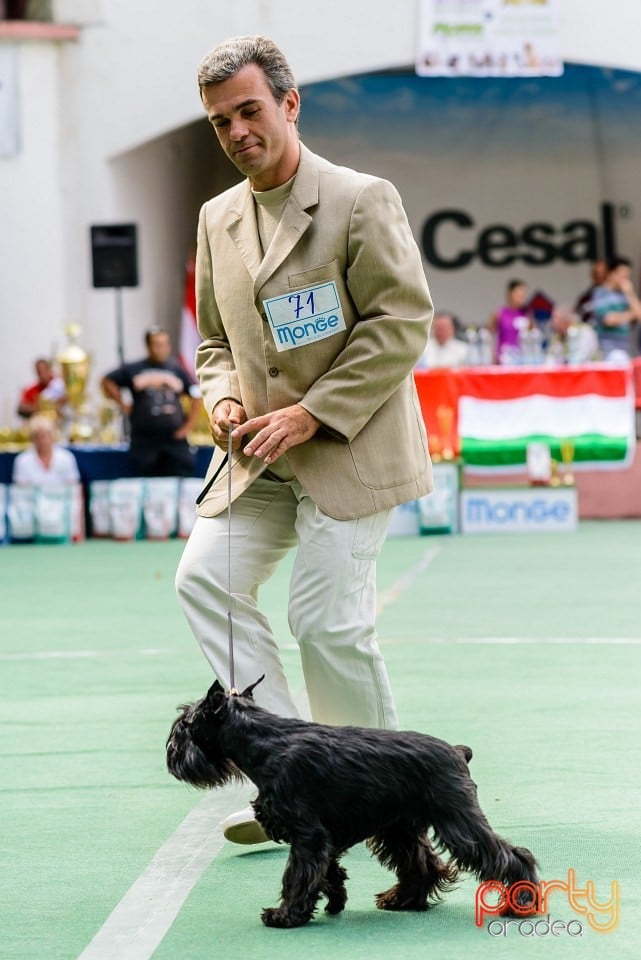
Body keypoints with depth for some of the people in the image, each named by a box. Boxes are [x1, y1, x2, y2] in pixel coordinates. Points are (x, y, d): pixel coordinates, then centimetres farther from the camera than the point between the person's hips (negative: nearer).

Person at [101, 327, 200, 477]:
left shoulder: (178, 370, 9)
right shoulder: (133, 370, 5)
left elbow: (195, 396, 15)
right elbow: (107, 382, 12)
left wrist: (188, 425, 7)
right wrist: (123, 405, 5)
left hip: (174, 439, 1)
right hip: (144, 440, -1)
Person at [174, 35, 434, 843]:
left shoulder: (362, 201, -9)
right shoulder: (217, 218, 11)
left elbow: (403, 326, -12)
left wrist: (313, 412, -17)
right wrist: (224, 397, -2)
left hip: (350, 450, -6)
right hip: (262, 455, 7)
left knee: (328, 619, -11)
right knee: (206, 576, -9)